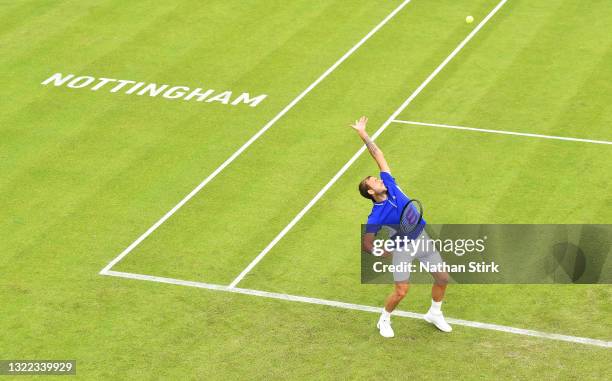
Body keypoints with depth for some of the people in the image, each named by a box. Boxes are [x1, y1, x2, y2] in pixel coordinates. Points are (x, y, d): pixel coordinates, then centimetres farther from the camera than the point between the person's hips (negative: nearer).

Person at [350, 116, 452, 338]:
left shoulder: (389, 184, -9)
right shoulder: (376, 216, -22)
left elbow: (377, 155, -4)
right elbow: (366, 244, -17)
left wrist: (363, 134, -7)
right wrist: (381, 253, -28)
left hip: (422, 238, 6)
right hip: (402, 247, -6)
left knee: (442, 278, 8)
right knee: (401, 291, -8)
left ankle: (434, 313, 33)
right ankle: (384, 320, 21)